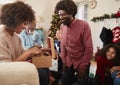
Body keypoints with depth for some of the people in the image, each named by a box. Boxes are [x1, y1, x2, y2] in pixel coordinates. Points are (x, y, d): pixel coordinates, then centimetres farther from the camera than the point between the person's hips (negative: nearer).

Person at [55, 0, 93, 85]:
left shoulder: (84, 25, -19)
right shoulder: (62, 26, -3)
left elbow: (89, 49, -17)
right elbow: (63, 45, 6)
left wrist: (82, 67, -13)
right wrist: (64, 62, 4)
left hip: (82, 63, -4)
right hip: (68, 62, 5)